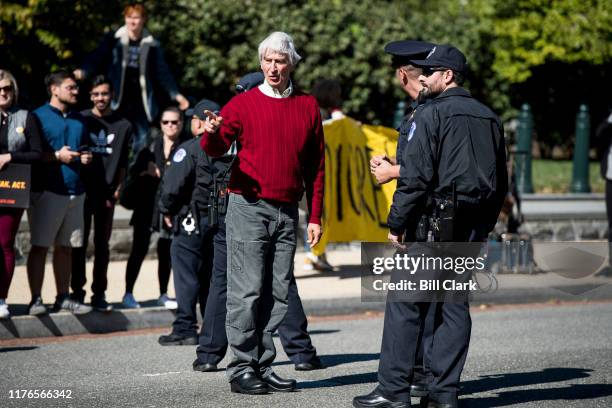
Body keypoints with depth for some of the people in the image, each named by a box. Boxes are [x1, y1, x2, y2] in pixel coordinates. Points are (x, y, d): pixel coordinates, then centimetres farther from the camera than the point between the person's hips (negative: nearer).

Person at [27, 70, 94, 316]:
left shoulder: (79, 120, 18)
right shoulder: (39, 116, -2)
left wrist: (86, 158, 7)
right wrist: (57, 156, -14)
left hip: (75, 191, 6)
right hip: (47, 191, -6)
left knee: (66, 247, 9)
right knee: (40, 246, -5)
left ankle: (63, 297, 16)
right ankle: (36, 300, -3)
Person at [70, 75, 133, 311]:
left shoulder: (123, 126, 8)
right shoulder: (80, 120, 3)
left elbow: (123, 163, 9)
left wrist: (117, 189, 1)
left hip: (106, 193, 1)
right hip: (82, 191, -1)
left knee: (102, 245, 5)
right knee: (80, 243, 1)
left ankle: (99, 294, 9)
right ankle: (77, 291, 7)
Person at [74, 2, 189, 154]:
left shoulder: (151, 45, 8)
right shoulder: (114, 40, 3)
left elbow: (162, 72, 7)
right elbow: (97, 59, -7)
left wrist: (176, 95, -1)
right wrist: (83, 72, -25)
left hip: (141, 102, 2)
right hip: (118, 101, -2)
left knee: (142, 142, 2)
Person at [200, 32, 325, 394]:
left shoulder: (308, 106, 10)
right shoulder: (244, 103, 1)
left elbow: (316, 166, 12)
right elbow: (216, 149, -5)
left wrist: (315, 216, 8)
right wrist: (212, 133, -29)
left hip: (287, 213, 4)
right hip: (249, 209, -4)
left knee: (278, 293, 5)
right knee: (247, 291, -7)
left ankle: (263, 367, 12)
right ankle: (242, 369, -4)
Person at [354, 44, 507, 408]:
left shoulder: (434, 113, -7)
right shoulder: (490, 118, 15)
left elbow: (416, 176, -14)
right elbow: (500, 183, 19)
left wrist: (397, 223, -9)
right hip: (471, 227, 7)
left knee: (406, 303, -3)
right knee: (455, 304, 8)